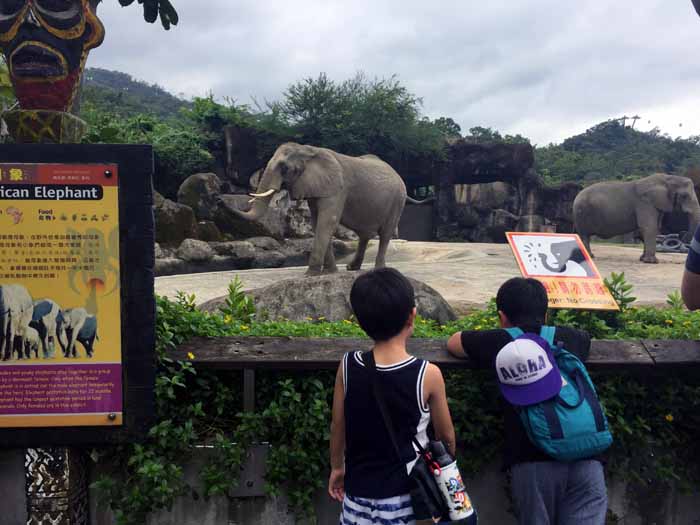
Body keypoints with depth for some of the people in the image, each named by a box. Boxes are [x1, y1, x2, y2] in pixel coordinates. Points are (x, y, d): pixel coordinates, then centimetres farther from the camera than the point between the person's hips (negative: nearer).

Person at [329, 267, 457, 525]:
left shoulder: (347, 366, -12)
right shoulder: (428, 374, -18)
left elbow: (338, 426, 1)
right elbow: (446, 435, -3)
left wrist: (337, 467, 19)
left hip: (360, 489, 3)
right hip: (407, 493, -2)